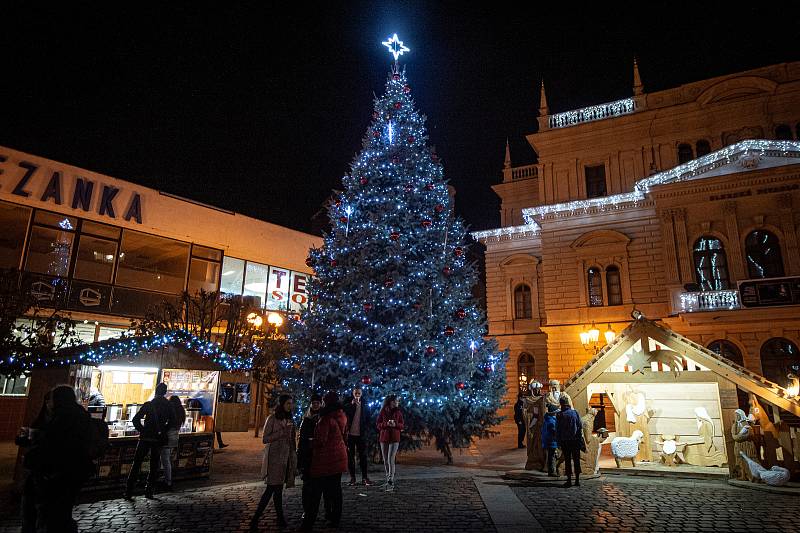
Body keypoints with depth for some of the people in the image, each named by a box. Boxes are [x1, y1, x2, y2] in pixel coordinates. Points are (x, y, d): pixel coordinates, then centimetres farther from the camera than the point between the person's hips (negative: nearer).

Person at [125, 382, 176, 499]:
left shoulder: (148, 405, -4)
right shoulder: (168, 406, 0)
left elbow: (135, 420, -7)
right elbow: (172, 422, -2)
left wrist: (142, 430, 5)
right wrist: (162, 431, 8)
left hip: (145, 438, -1)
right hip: (159, 439, 1)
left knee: (136, 464, 7)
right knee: (154, 466, 11)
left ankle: (128, 492, 5)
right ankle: (149, 492, 9)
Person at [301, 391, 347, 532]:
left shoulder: (326, 419, -20)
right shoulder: (342, 417, 4)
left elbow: (320, 441, -19)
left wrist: (311, 441, -1)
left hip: (325, 459, -7)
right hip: (339, 456, 7)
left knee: (316, 491, 0)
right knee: (336, 488, 15)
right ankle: (335, 519, 23)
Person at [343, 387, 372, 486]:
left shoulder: (364, 405, 5)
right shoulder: (348, 404, 1)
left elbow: (367, 419, 10)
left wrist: (364, 428, -4)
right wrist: (351, 404, -16)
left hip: (361, 434, 0)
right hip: (350, 433, 0)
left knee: (363, 456, 2)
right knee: (350, 456, 5)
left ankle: (365, 477, 7)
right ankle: (352, 478, 12)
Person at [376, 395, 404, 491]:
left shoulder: (398, 412, 3)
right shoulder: (383, 411, 1)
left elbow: (402, 425, 6)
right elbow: (378, 425, 1)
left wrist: (395, 424, -14)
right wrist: (386, 424, -17)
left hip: (394, 438, -2)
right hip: (384, 438, 2)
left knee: (391, 460, -11)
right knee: (385, 461, 9)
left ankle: (390, 483, -10)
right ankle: (388, 479, 24)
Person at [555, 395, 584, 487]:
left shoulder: (559, 415, -6)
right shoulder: (575, 412, 1)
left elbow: (557, 430, -5)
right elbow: (580, 427, 3)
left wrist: (558, 441, 3)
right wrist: (580, 439, 10)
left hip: (565, 441, -2)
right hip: (575, 440, 2)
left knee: (568, 461, 3)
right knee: (576, 460, 9)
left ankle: (569, 480, 3)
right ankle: (577, 480, 11)